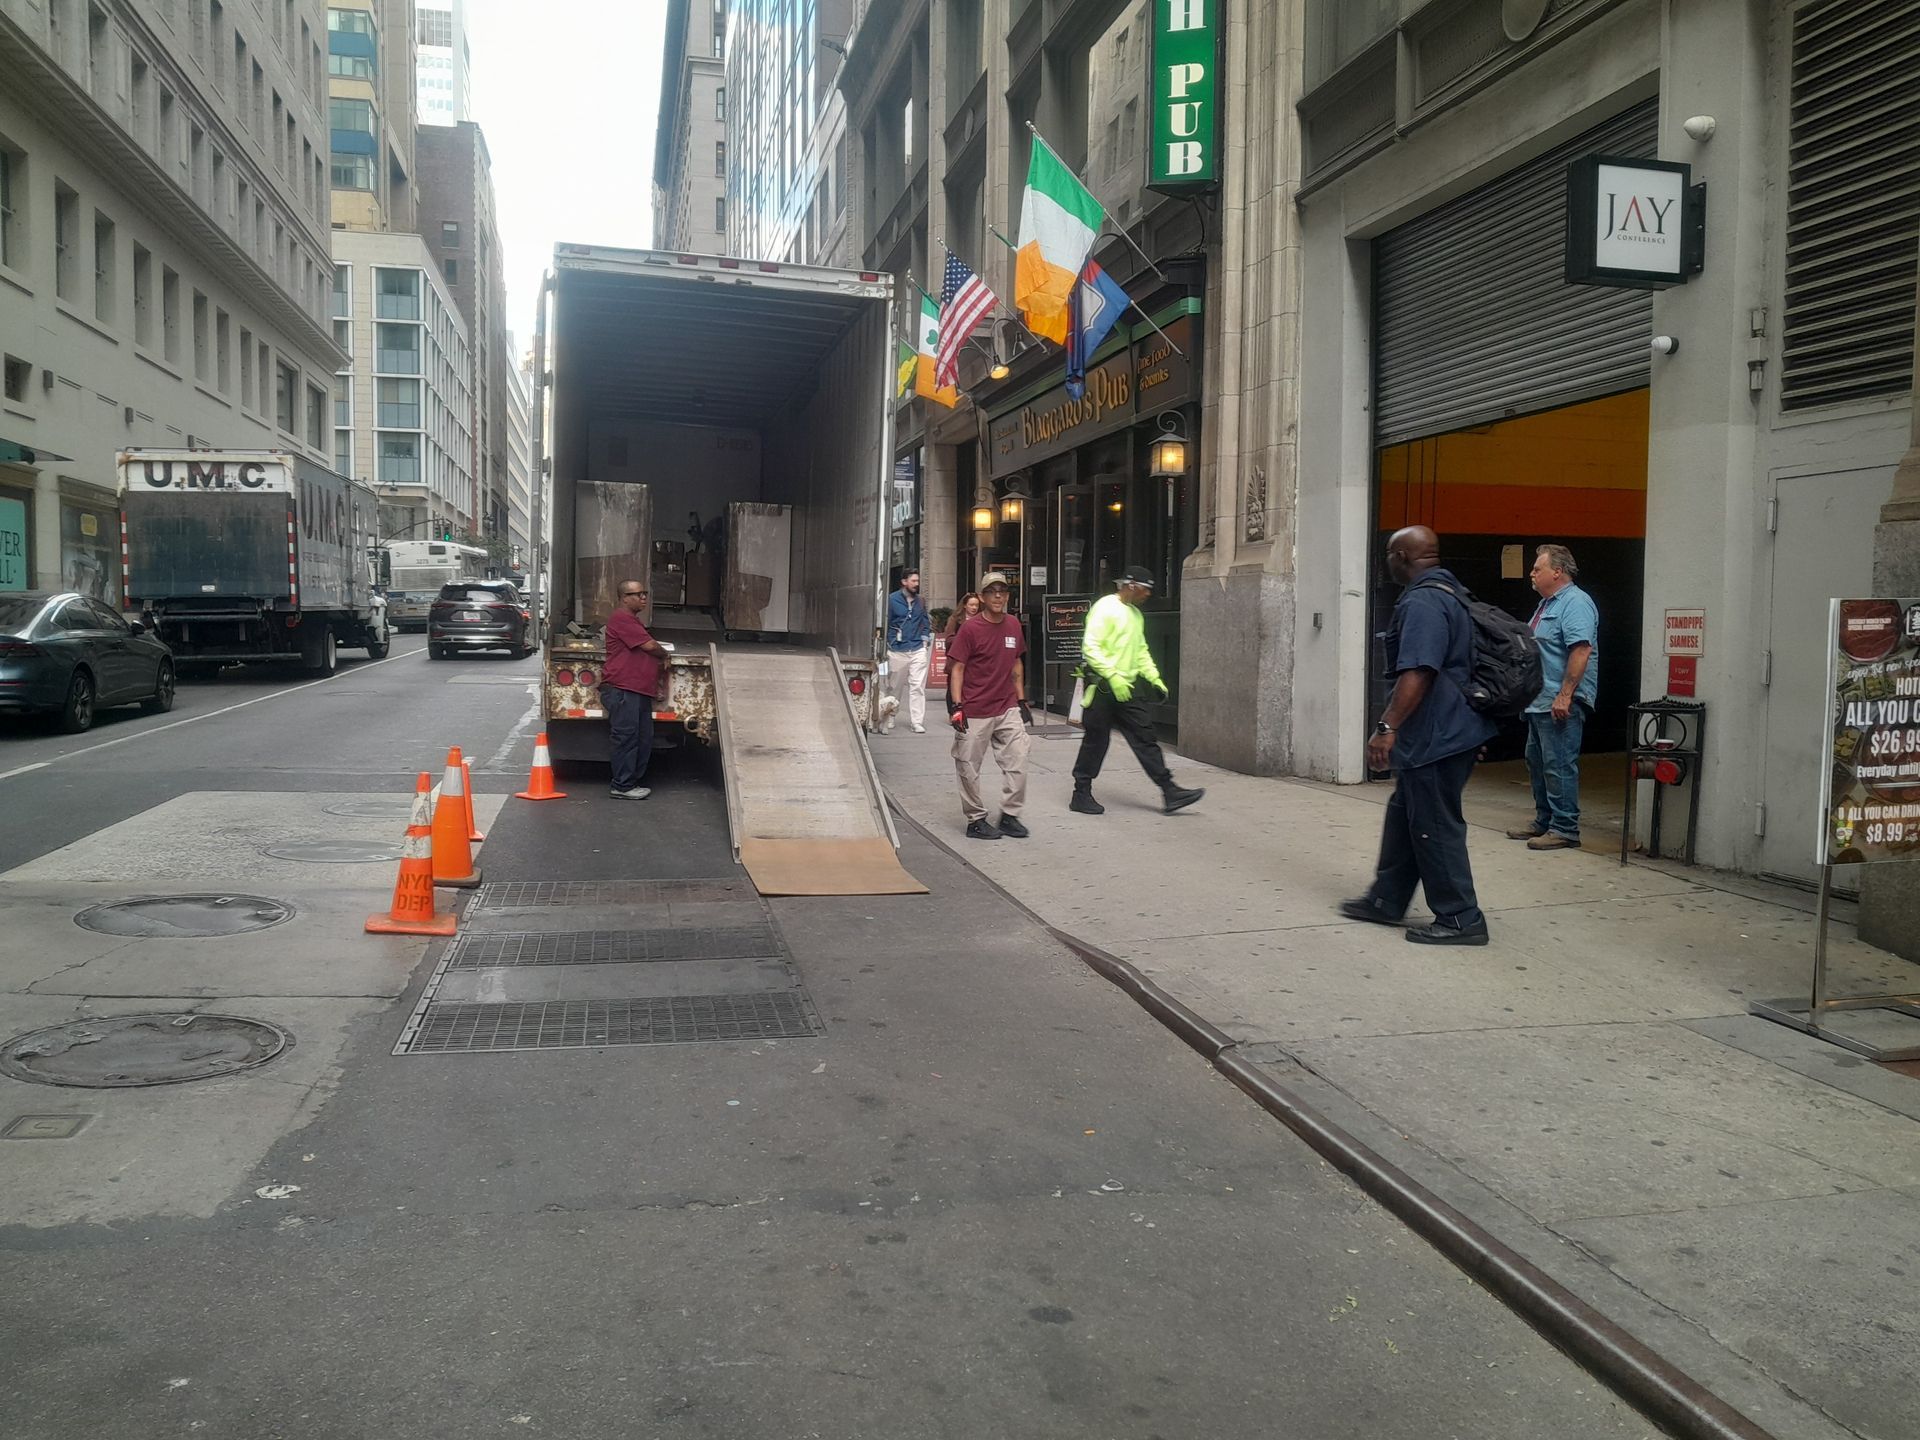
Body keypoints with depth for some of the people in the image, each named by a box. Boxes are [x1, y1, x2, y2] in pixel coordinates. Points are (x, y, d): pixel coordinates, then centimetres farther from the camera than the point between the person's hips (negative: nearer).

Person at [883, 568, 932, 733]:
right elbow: (885, 623, -2)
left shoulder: (920, 601, 10)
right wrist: (889, 643, -4)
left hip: (918, 650, 2)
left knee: (918, 686, -6)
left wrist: (925, 638, 7)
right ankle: (890, 717, 29)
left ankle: (917, 721, -5)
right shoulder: (892, 600, -5)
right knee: (894, 686, 11)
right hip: (897, 651, -2)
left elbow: (926, 622, 20)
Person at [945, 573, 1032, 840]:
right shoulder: (970, 628, -9)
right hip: (975, 713, -5)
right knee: (969, 768, 2)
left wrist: (1021, 700, 16)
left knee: (1017, 763, 3)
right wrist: (956, 706, -15)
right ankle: (976, 821, 16)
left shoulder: (1013, 625, 7)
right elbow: (957, 668, -9)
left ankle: (1009, 816, 16)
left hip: (1008, 709, 5)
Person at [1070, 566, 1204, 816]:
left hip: (1127, 688, 8)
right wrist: (1113, 676, -24)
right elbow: (1091, 647, -19)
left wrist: (1153, 676, 11)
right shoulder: (1105, 608, -11)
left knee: (1146, 739, 5)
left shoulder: (1136, 614, 17)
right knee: (1096, 742, 0)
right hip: (1103, 687, -8)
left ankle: (1170, 793, 4)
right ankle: (1081, 795, 12)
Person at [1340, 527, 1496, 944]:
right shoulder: (1451, 593, 15)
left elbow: (1417, 674, -30)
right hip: (1451, 730, 11)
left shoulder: (1422, 603, -20)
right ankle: (1386, 900, 27)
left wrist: (1388, 727, -30)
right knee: (1404, 816, 18)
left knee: (1435, 828, -2)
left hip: (1435, 737, -11)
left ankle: (1460, 918, 5)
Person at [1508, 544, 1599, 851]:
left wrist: (1564, 695, -27)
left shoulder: (1575, 603, -14)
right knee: (1537, 762, 16)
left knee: (1559, 765, -7)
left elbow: (1581, 650, -24)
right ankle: (1543, 822, 25)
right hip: (1540, 701, 11)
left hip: (1560, 704, -11)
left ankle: (1565, 829, -1)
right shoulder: (1547, 603, 19)